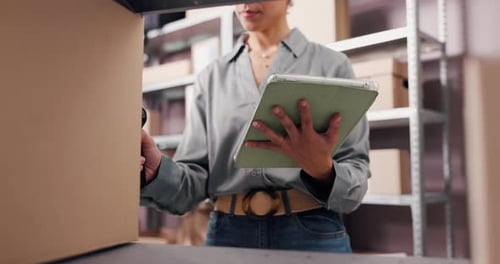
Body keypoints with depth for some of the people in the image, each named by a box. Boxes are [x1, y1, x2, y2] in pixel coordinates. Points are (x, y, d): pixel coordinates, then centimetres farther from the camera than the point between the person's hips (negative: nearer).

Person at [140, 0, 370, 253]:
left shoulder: (331, 64, 0)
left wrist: (323, 171, -23)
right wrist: (157, 172, -19)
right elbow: (195, 180, 1)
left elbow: (357, 179, -3)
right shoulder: (211, 77, 7)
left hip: (312, 233, -2)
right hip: (228, 233, 3)